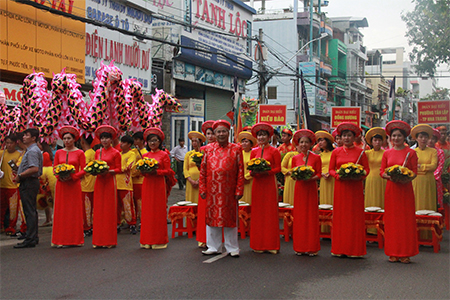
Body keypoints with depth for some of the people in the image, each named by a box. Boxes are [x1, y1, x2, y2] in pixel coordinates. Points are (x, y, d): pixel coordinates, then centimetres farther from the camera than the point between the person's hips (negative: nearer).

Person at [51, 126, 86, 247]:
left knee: (74, 211, 0)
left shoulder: (79, 153, 2)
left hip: (74, 184, -2)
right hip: (61, 184, 2)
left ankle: (75, 239, 8)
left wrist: (73, 176, -15)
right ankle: (60, 239, 5)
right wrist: (60, 176, -9)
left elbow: (83, 170, -2)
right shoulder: (59, 153, 10)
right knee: (61, 211, 1)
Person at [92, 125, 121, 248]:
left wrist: (108, 171, -17)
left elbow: (118, 169, -2)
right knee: (98, 209, 3)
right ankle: (98, 240, 9)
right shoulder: (98, 152, 13)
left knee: (109, 209, -2)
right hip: (99, 181, 4)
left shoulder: (115, 153, 0)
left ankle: (109, 240, 5)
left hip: (110, 181, -4)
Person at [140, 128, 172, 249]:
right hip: (147, 184, 4)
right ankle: (147, 240, 9)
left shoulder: (164, 155, 1)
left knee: (158, 211, -2)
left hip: (159, 184, -4)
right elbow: (142, 171, 15)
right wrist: (144, 171, -7)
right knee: (147, 211, 3)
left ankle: (159, 240, 6)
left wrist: (156, 172, -17)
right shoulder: (145, 155, 13)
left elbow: (168, 171, -4)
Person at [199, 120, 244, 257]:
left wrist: (239, 190, -6)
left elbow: (240, 171, 0)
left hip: (229, 191, -2)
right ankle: (214, 247, 20)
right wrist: (203, 189, 2)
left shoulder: (236, 149, 2)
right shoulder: (209, 149, 7)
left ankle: (232, 248, 17)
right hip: (212, 191, 2)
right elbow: (203, 170, 7)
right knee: (212, 217, 8)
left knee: (230, 218, 5)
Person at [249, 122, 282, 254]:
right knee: (257, 212, 3)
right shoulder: (254, 151, 12)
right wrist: (253, 172, -7)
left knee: (270, 212, -2)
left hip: (269, 183, -4)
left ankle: (271, 244, 5)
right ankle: (258, 244, 9)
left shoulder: (274, 151, 0)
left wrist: (267, 172, -17)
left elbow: (278, 168, -2)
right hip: (257, 183, 4)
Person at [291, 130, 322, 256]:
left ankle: (311, 248, 6)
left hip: (311, 188, -2)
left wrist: (310, 178, -18)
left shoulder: (316, 158, 0)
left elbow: (319, 174, 0)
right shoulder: (295, 158, 8)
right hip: (299, 188, 2)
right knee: (299, 216, 3)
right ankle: (299, 247, 10)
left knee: (311, 216, -1)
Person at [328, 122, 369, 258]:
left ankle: (355, 249, 7)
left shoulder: (360, 152, 3)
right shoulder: (336, 152, 7)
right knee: (340, 216, 2)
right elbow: (331, 169, 9)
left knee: (355, 216, 0)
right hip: (340, 186, 1)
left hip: (355, 187, -1)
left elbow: (367, 169, 5)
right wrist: (338, 175, -11)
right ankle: (340, 249, 8)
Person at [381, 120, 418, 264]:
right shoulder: (387, 153, 9)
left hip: (406, 188, -2)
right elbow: (382, 171, 8)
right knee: (391, 219, 2)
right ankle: (393, 253, 8)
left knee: (406, 219, -2)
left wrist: (406, 178, -18)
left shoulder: (411, 153, 2)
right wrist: (390, 176, -12)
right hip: (391, 188, 2)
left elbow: (414, 171, 1)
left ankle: (405, 253, 5)